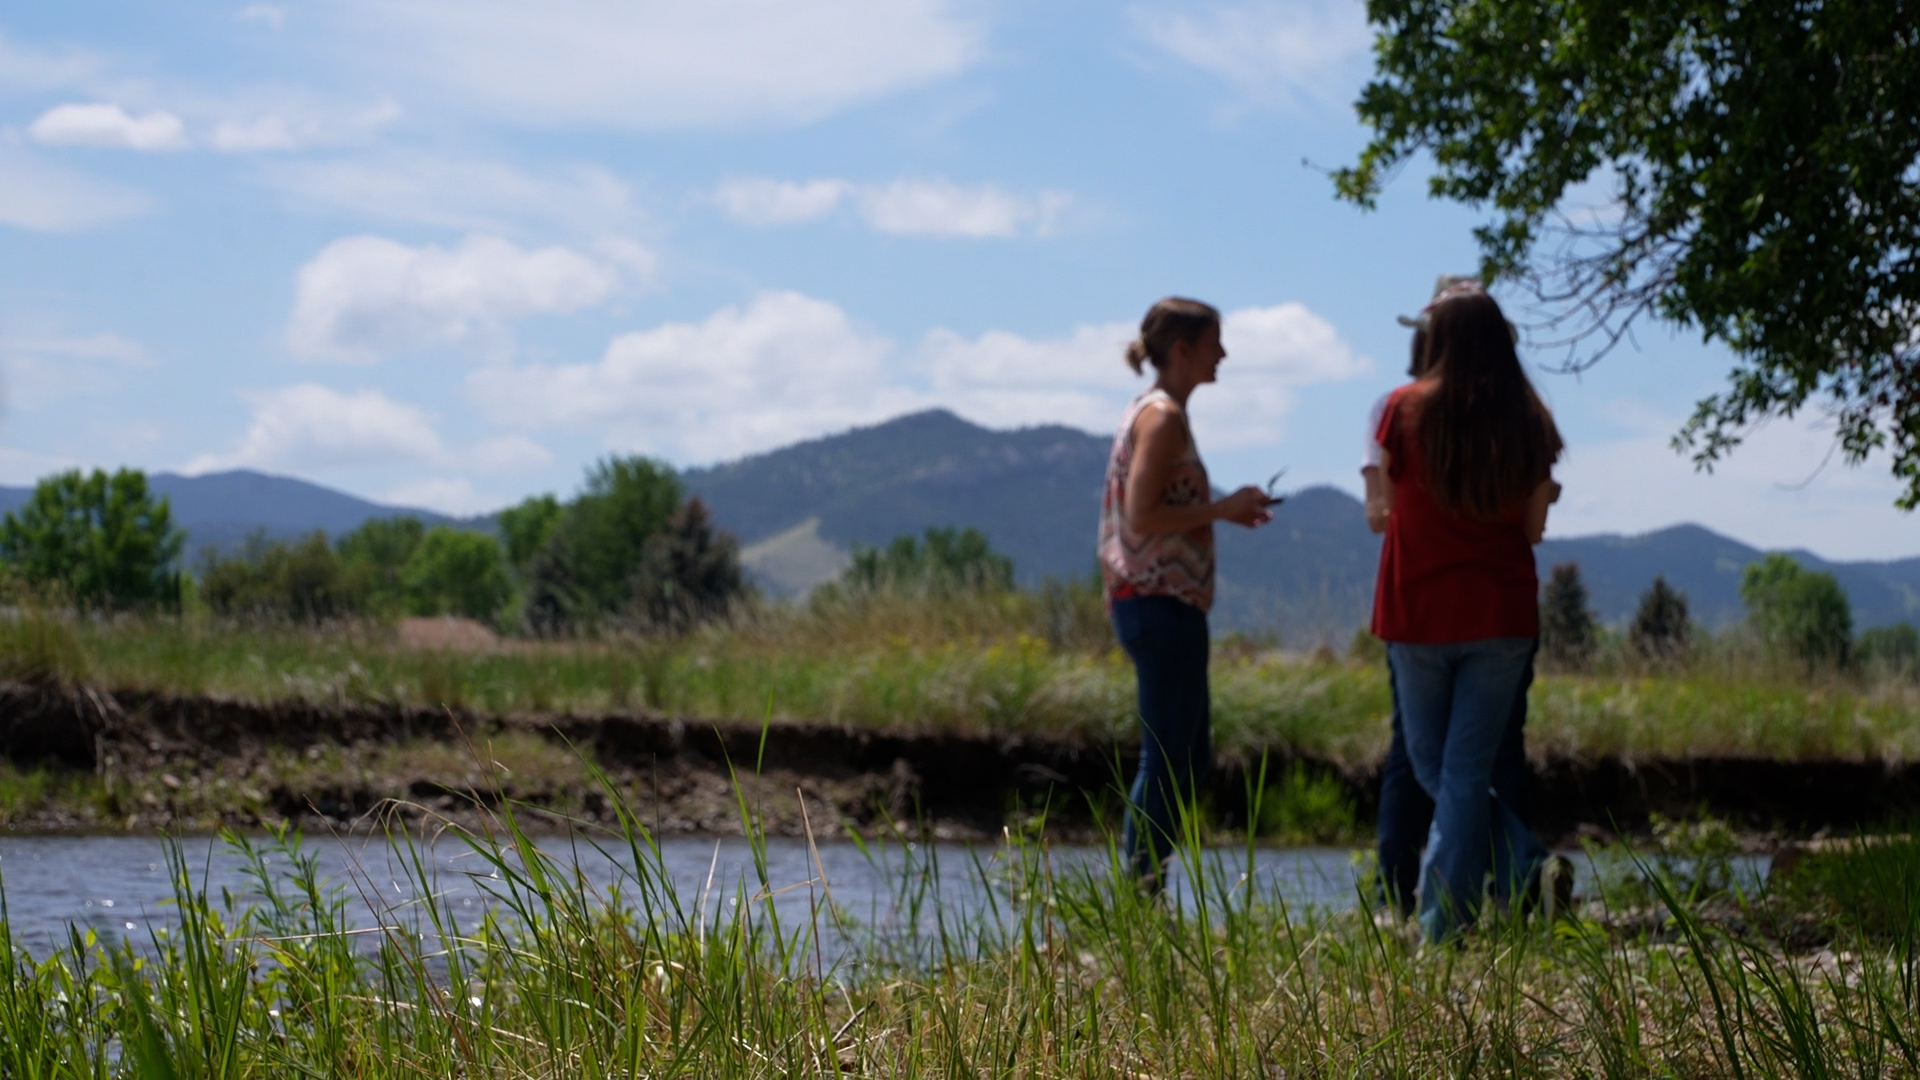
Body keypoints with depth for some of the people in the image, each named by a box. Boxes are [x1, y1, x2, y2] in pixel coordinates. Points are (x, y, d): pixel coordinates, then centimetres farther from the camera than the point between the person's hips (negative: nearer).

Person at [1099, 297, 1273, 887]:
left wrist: (1225, 510, 14)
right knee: (1168, 761, -7)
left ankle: (1136, 890, 15)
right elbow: (1142, 517, -21)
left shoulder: (1153, 413, 18)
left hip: (1154, 604, 10)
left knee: (1189, 760, 13)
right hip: (1162, 604, -10)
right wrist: (1224, 508, -15)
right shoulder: (1163, 416, -12)